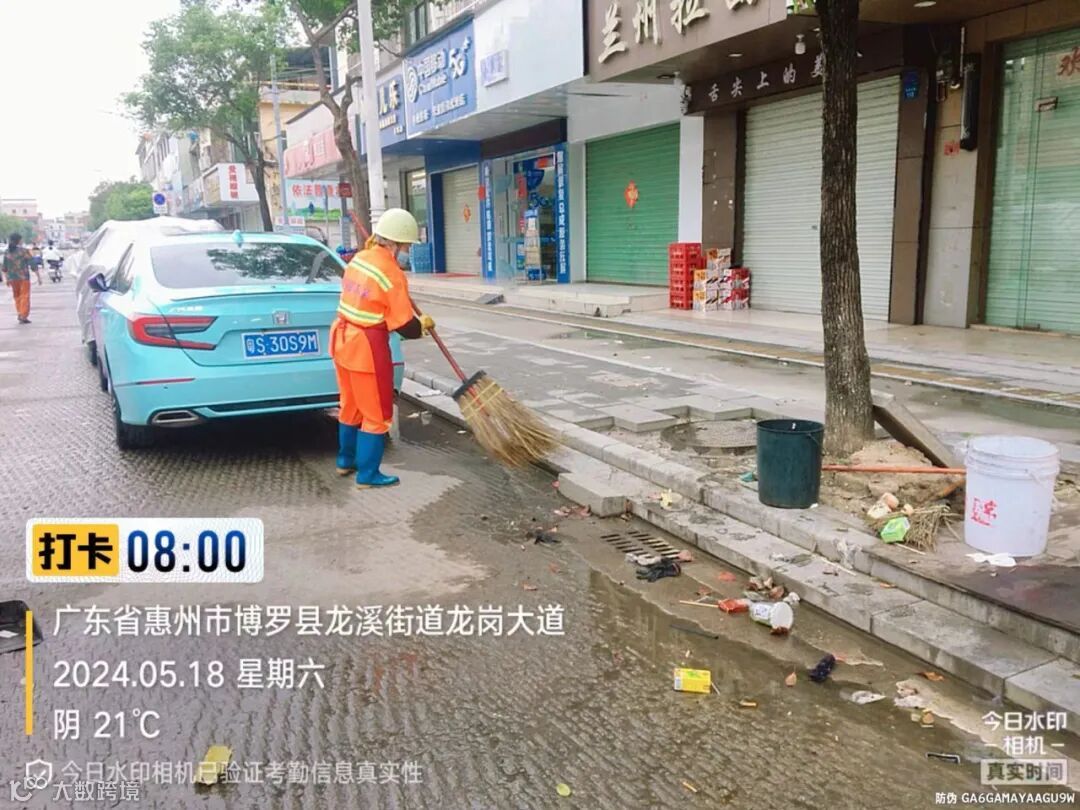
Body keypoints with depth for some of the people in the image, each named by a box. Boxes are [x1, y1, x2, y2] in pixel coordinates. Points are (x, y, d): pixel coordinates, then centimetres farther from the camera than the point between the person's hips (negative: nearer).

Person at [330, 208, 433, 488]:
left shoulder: (359, 258, 4)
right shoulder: (392, 274, -19)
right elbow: (404, 326, -17)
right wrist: (423, 324, 4)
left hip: (342, 339, 8)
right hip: (367, 348, -8)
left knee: (350, 406, 23)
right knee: (376, 414, 6)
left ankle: (346, 461, 37)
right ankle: (367, 474, 14)